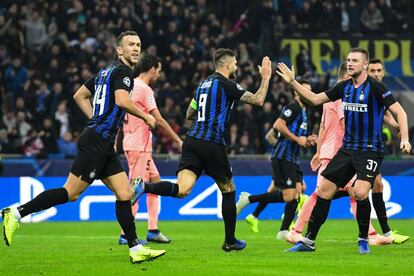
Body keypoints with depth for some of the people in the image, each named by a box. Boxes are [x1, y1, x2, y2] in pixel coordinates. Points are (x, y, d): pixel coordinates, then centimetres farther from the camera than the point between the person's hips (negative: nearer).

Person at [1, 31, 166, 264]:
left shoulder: (107, 72, 19)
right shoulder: (122, 72, -8)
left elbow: (79, 95, 25)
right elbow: (122, 100, -26)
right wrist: (146, 116, -12)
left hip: (104, 144, 10)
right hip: (96, 142, -10)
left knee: (125, 194, 5)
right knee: (71, 193, -10)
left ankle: (135, 249, 4)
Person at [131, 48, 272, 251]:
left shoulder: (203, 84, 19)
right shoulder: (227, 85, -4)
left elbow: (190, 114, 28)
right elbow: (258, 100, -5)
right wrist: (266, 77, 8)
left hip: (192, 140, 6)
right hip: (212, 143, -6)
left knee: (182, 189, -9)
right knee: (228, 190, 12)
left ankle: (144, 187, -35)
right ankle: (230, 241, 20)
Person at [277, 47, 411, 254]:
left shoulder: (375, 87, -12)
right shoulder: (344, 87, 6)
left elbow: (399, 111, -14)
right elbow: (316, 99, 16)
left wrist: (404, 138, -26)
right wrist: (292, 82, 10)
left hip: (370, 150, -6)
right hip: (347, 149, 6)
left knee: (360, 192, -24)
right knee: (324, 190, 2)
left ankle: (363, 240, -2)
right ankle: (308, 241, 12)